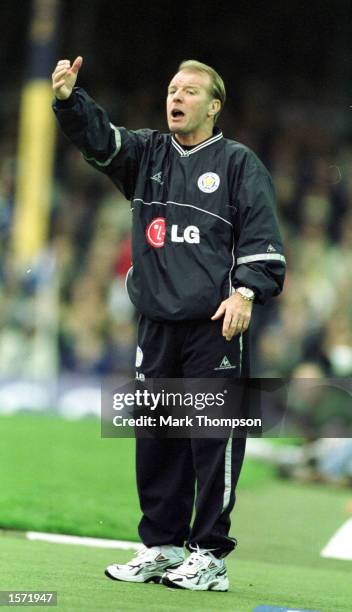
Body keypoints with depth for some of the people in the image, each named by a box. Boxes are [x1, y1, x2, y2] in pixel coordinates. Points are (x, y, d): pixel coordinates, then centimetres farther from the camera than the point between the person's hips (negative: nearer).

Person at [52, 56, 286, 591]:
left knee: (213, 437, -5)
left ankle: (210, 555, -1)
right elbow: (97, 138, -1)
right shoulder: (146, 154, 16)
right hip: (156, 323, 5)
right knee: (156, 437, 8)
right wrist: (68, 99, -19)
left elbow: (262, 236, -2)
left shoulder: (238, 162, 4)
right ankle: (161, 547, 16)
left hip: (216, 326, -5)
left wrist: (246, 291, -15)